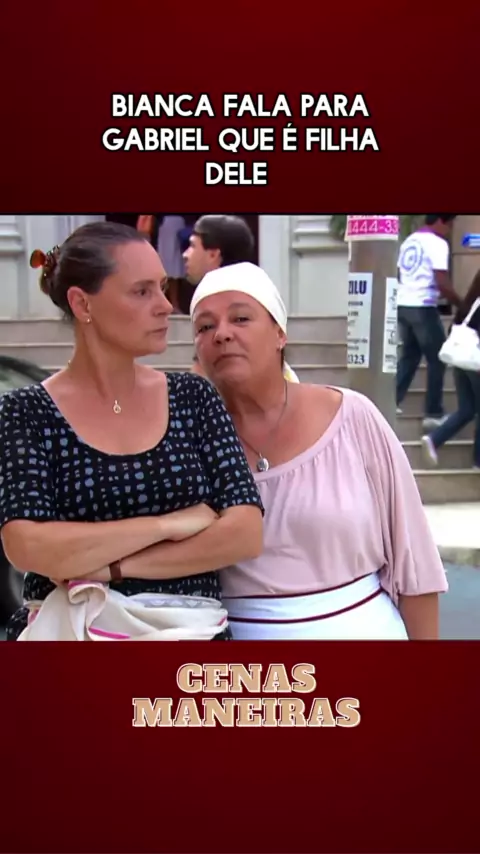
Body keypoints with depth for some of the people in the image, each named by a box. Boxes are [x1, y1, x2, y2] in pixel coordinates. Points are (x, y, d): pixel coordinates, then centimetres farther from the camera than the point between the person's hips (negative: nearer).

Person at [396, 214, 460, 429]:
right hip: (423, 307, -8)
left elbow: (398, 275, 20)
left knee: (409, 356, 19)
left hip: (403, 305, 8)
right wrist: (462, 304, -6)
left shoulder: (409, 240, 15)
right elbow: (442, 284, -17)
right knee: (436, 360, 3)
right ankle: (434, 414, 6)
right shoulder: (438, 243, -10)